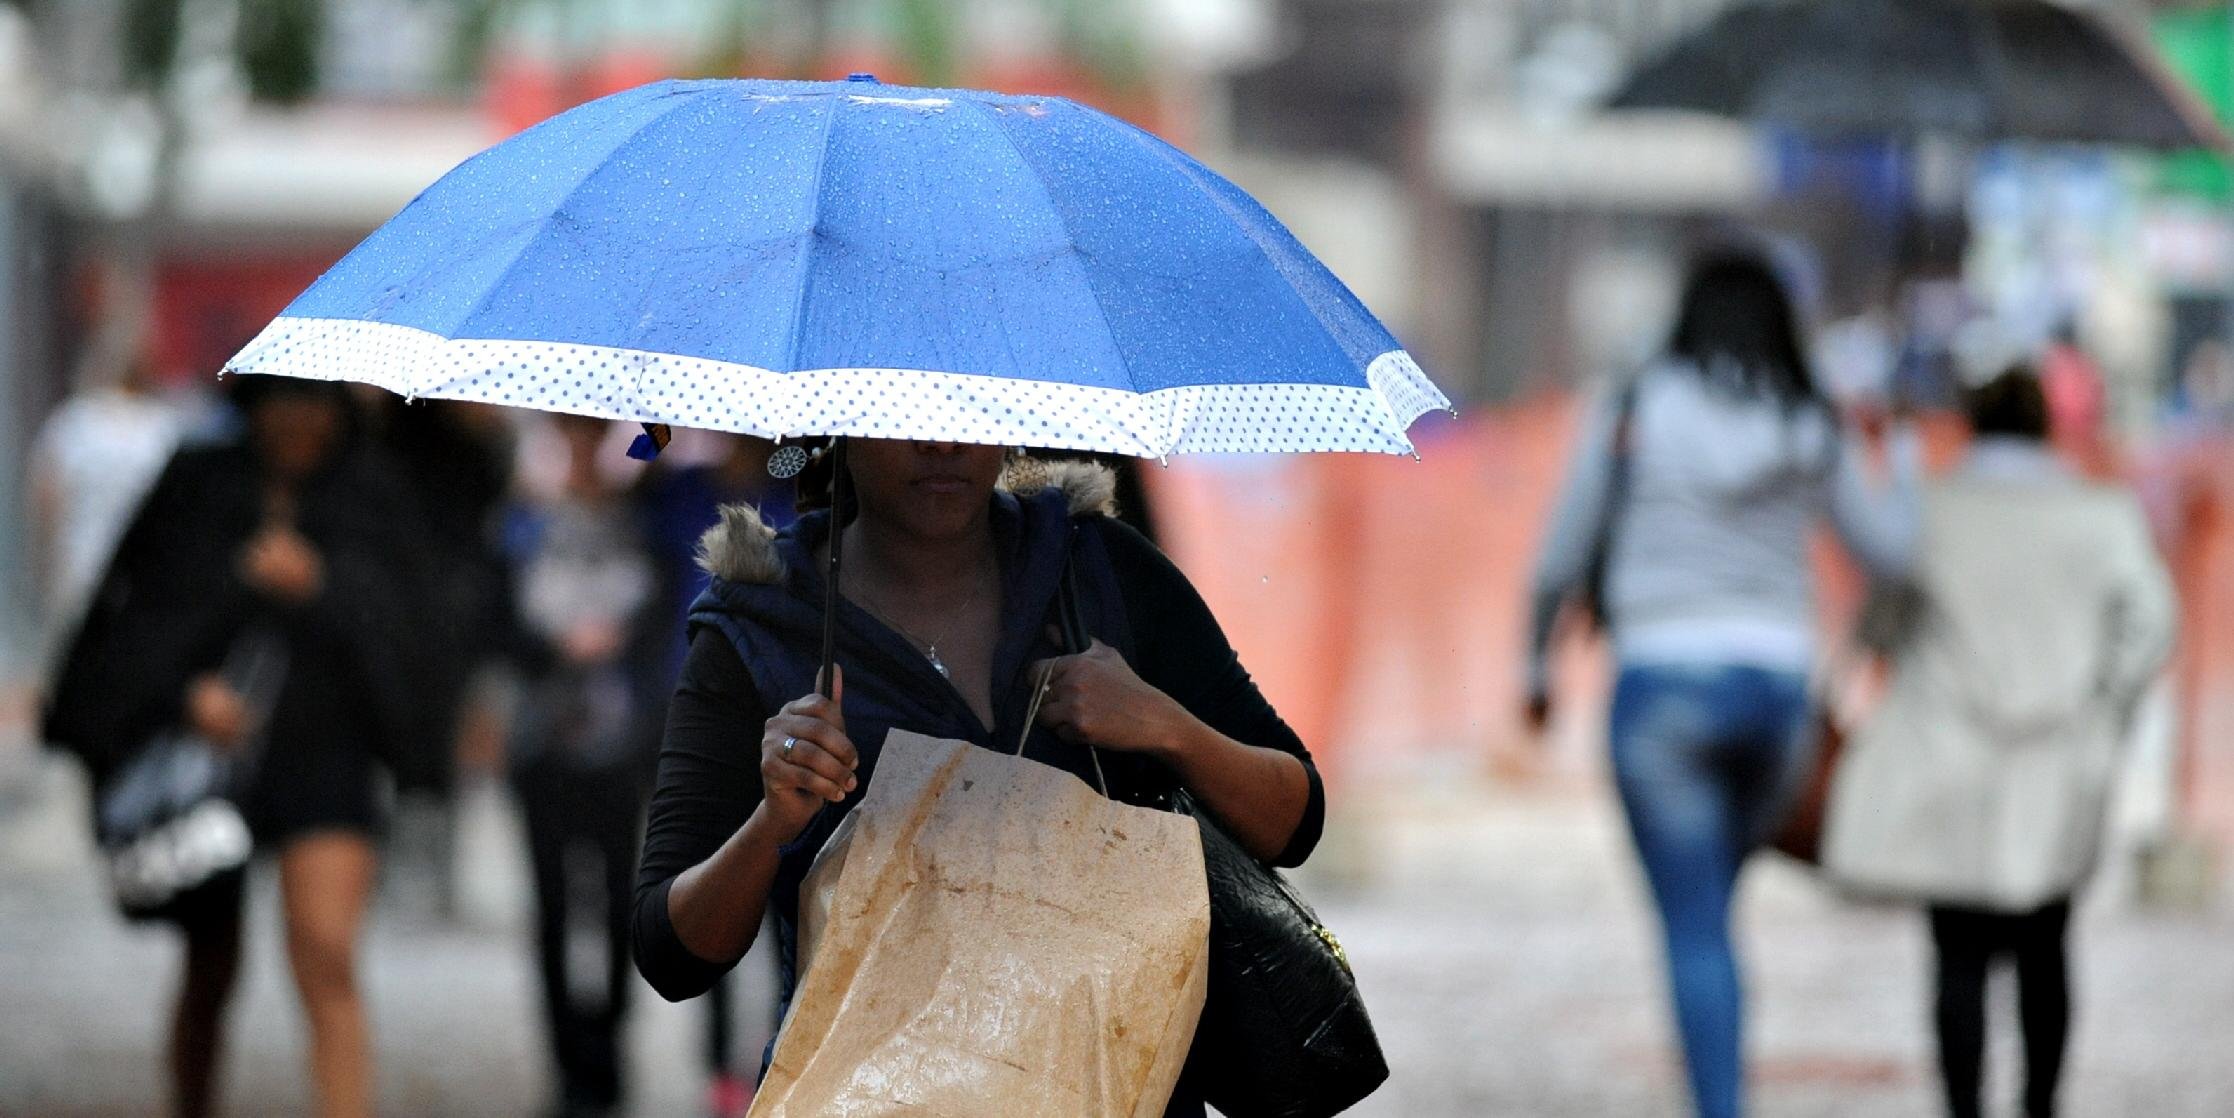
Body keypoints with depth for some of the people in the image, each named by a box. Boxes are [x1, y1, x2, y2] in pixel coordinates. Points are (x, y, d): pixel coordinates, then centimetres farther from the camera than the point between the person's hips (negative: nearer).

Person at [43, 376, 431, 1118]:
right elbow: (137, 611, 4)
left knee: (327, 959, -16)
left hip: (324, 747, -1)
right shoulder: (192, 487, 6)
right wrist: (187, 688, -12)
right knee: (210, 967, 9)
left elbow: (395, 619, -5)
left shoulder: (375, 500, 5)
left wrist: (317, 586, -21)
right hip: (208, 745, 1)